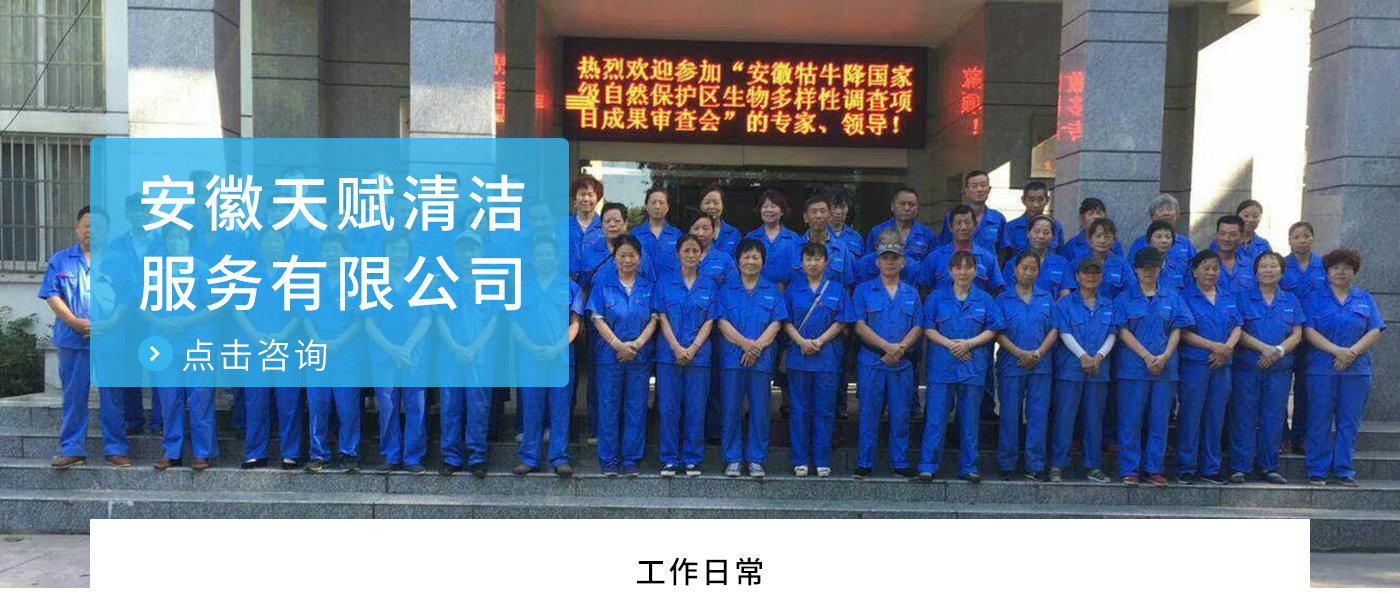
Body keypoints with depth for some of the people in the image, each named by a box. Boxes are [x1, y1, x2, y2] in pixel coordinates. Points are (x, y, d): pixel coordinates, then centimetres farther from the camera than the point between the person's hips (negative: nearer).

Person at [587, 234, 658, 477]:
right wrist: (618, 345, -15)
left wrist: (636, 344, -13)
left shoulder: (649, 288, 8)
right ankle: (609, 460, 12)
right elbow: (598, 320, -2)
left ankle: (631, 459, 13)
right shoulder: (603, 287, 5)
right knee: (609, 407, 3)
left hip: (640, 356, 1)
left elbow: (653, 320, 2)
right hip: (609, 355, -1)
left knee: (636, 407, 4)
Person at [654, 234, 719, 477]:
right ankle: (670, 459, 11)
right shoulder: (665, 281, 6)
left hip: (699, 355, 1)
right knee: (669, 407, 1)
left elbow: (709, 322, 3)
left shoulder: (710, 284, 8)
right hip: (669, 354, 0)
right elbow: (662, 318, 1)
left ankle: (692, 459, 13)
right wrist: (677, 348, -11)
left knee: (696, 409, 3)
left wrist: (692, 349, -9)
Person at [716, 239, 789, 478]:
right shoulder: (727, 289, 9)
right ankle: (733, 459, 11)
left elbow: (776, 324, 2)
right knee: (731, 409, 1)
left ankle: (756, 460, 12)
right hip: (732, 357, 0)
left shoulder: (773, 291, 11)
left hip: (762, 358, 0)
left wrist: (757, 346, -12)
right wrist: (745, 343, -15)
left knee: (760, 410, 2)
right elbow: (722, 322, -1)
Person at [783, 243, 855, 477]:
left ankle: (822, 461, 10)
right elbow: (786, 322, 4)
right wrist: (801, 341, -12)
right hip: (798, 356, 1)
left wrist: (819, 341, -11)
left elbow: (841, 322, 1)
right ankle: (800, 460, 11)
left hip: (827, 357, -1)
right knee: (800, 409, 4)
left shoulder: (837, 290, 6)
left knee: (824, 410, 2)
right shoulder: (793, 289, 8)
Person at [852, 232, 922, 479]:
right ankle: (864, 463, 9)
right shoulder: (863, 290, 5)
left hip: (902, 364, 2)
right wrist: (887, 345, -15)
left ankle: (900, 463, 15)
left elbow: (917, 328, 6)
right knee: (869, 413, 1)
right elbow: (860, 326, -4)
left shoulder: (911, 293, 13)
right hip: (871, 362, -2)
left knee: (900, 414, 6)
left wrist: (900, 348, -12)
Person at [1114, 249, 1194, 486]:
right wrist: (1147, 356, -13)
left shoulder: (1171, 298, 11)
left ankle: (1155, 469, 14)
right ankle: (1128, 469, 5)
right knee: (1131, 420, -1)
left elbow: (1176, 331, 6)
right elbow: (1123, 332, -3)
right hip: (1133, 367, -2)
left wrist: (1165, 356, -10)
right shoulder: (1125, 298, 4)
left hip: (1165, 367, 3)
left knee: (1159, 420, 5)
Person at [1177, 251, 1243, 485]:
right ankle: (1186, 468, 5)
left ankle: (1211, 468, 16)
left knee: (1216, 416, 8)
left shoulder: (1229, 297, 16)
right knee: (1190, 415, -2)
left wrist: (1228, 347, -8)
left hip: (1222, 365, 5)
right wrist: (1215, 346, -14)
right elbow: (1184, 333, -8)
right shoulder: (1185, 296, -1)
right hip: (1194, 363, -5)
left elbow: (1237, 327, 10)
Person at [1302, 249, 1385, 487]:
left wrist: (1352, 352, -13)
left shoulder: (1365, 299, 12)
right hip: (1322, 369, -2)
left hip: (1356, 370, 2)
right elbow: (1309, 332, -4)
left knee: (1349, 422, 5)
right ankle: (1317, 470, 7)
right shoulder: (1315, 298, 5)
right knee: (1319, 421, 0)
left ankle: (1343, 469, 14)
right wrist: (1338, 351, -17)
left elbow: (1375, 331, 3)